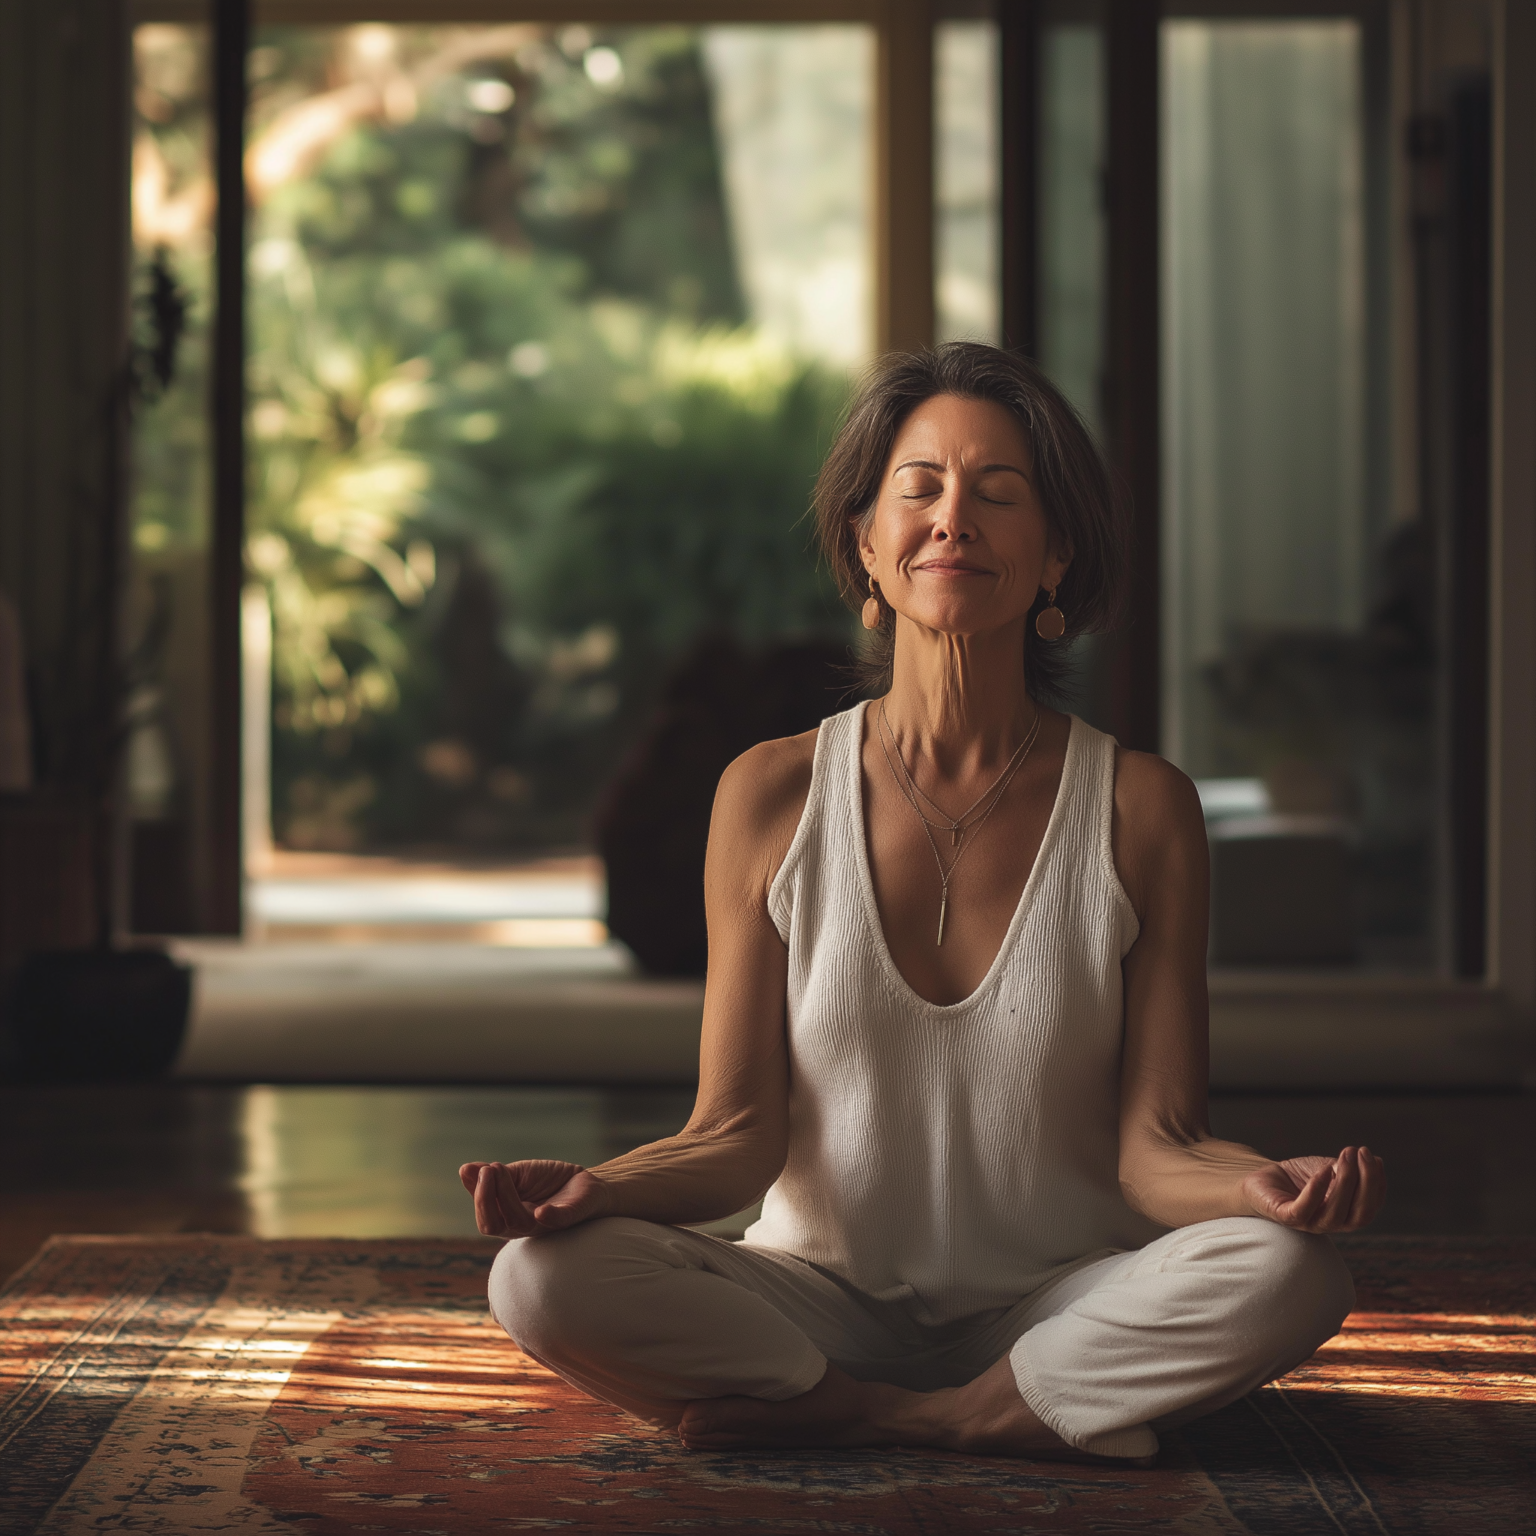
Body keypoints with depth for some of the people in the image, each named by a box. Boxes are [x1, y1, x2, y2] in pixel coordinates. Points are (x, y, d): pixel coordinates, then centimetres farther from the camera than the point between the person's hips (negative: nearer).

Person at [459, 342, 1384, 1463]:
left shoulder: (1140, 811, -3)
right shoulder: (772, 798, -1)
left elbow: (1153, 1143, -6)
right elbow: (739, 1135, -2)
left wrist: (1264, 1188, -29)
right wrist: (594, 1190, -23)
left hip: (1060, 1305, 0)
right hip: (827, 1301, 1)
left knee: (1289, 1274, -30)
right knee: (543, 1278, -26)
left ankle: (851, 1418, -17)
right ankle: (1032, 1418, -17)